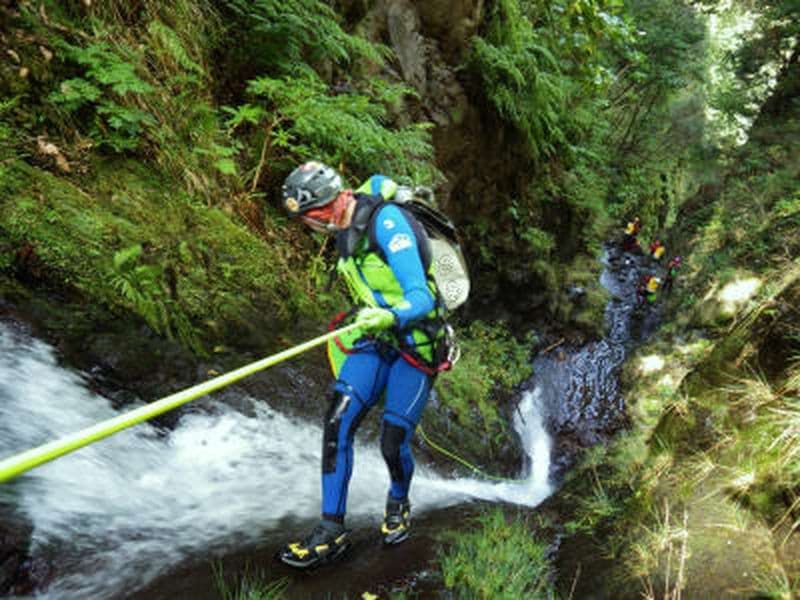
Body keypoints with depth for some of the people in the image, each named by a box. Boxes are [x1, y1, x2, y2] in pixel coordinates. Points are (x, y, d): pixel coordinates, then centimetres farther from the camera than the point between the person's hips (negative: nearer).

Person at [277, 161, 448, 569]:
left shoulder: (387, 222, -21)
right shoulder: (346, 230, 5)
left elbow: (421, 298, -29)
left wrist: (392, 318, -47)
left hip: (415, 344, -7)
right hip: (376, 339, 7)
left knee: (393, 445, -5)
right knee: (337, 423, -10)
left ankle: (398, 504, 28)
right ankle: (332, 529, 1)